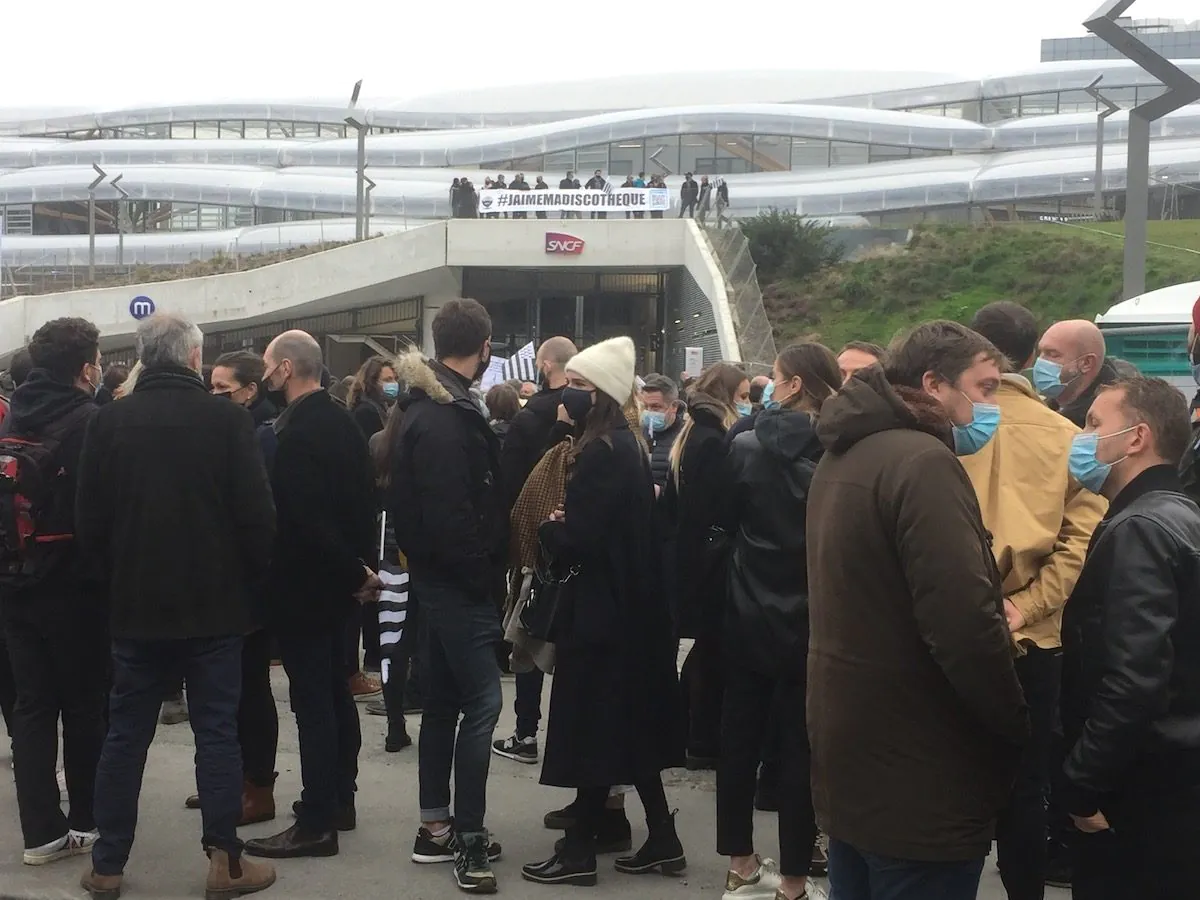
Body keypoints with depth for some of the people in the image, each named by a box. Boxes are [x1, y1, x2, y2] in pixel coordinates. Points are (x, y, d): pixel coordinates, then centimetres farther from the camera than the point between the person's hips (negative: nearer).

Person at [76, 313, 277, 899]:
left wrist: (111, 585, 13)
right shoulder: (227, 420, -10)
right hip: (215, 607, -2)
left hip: (135, 608, 2)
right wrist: (248, 581, 5)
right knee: (217, 732, 6)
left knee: (125, 735, 11)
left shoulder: (109, 422, -3)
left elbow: (88, 521, 0)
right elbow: (257, 515, -10)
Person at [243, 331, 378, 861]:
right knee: (336, 690, 17)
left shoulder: (294, 432, -20)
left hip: (303, 584, -10)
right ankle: (340, 799, 27)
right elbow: (363, 501, 12)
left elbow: (306, 518, -24)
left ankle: (317, 822, -2)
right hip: (339, 579, 10)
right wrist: (361, 565, 12)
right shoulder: (343, 423, 9)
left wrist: (355, 572, -15)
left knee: (312, 699, -6)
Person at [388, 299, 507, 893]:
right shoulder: (447, 420, -19)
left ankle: (434, 828, 24)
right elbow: (450, 516, -25)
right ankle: (469, 840, -5)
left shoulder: (429, 409, 12)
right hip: (458, 582, -10)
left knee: (443, 700, 15)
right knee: (481, 702, -8)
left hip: (436, 578, 10)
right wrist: (482, 576, -16)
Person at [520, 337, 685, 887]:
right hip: (626, 605, 10)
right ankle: (662, 841, 21)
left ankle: (579, 851, 8)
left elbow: (577, 540, -23)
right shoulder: (624, 447, 11)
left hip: (600, 609, -10)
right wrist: (562, 527, -2)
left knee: (593, 728, -1)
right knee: (629, 728, 15)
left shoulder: (601, 455, -18)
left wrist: (548, 528, -3)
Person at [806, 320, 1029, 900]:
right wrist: (1018, 728, -13)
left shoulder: (844, 456, 11)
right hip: (917, 772, -9)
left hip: (846, 754, 9)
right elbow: (965, 624, -26)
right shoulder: (923, 462, -20)